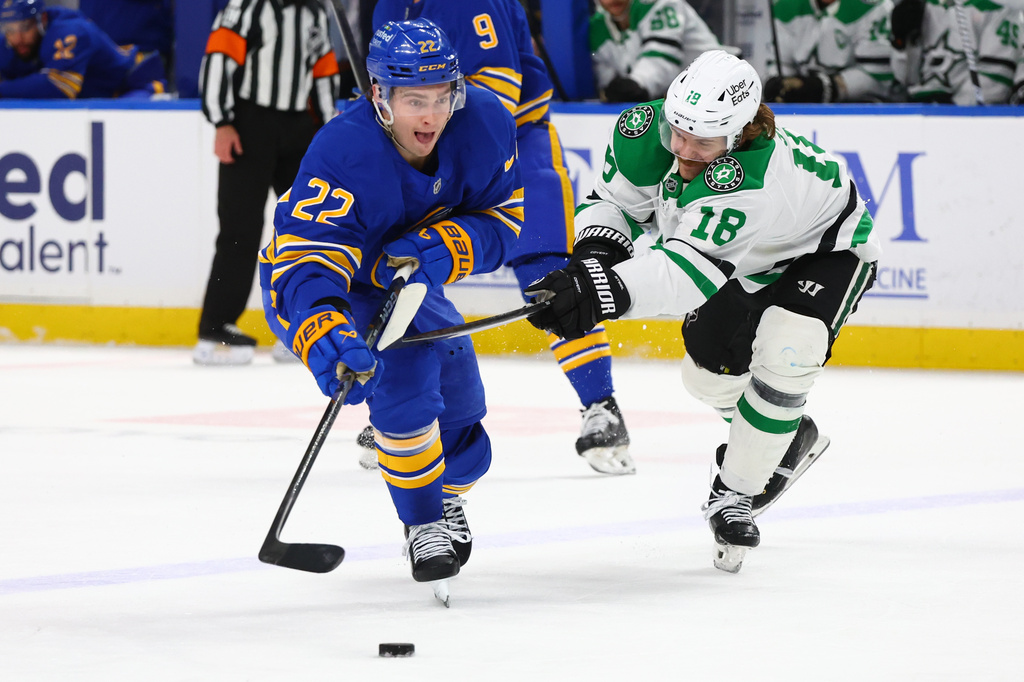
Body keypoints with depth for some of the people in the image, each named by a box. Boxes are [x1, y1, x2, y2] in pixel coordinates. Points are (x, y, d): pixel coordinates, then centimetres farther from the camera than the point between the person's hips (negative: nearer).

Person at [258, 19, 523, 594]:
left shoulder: (485, 126, -24)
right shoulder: (342, 154, -39)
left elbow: (502, 221, -14)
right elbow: (306, 265, -46)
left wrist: (441, 249, -35)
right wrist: (325, 339, -65)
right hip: (308, 288, -6)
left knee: (463, 441, 11)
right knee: (402, 368, -32)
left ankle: (446, 494, 49)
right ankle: (424, 523, -14)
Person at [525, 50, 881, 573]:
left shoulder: (755, 171, -47)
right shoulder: (644, 132, -26)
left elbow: (692, 264, -55)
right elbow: (613, 200, -8)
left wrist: (608, 290, -69)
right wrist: (596, 252, -30)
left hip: (826, 248, -7)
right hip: (747, 259, 7)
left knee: (784, 353, -27)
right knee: (708, 367, 3)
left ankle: (735, 494, -10)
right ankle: (788, 439, 34)